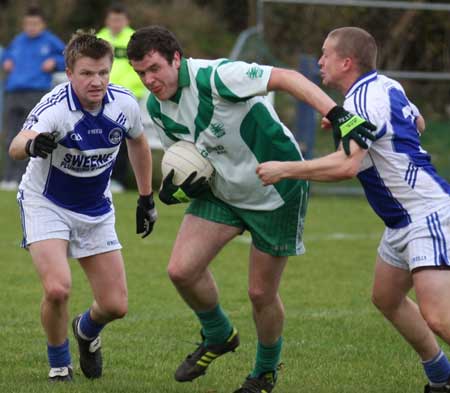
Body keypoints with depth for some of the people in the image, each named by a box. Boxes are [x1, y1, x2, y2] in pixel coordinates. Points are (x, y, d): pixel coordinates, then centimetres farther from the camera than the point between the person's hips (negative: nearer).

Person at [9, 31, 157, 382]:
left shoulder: (125, 104, -14)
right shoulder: (55, 107, -29)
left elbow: (138, 143, 10)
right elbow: (15, 148, -48)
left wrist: (147, 198, 14)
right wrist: (31, 145, -71)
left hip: (96, 211, 4)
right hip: (46, 204, -4)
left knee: (116, 306, 0)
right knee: (57, 288, -25)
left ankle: (87, 331, 38)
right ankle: (59, 363, 4)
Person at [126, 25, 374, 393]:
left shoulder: (214, 77, -29)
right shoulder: (156, 107, -4)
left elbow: (286, 78, -33)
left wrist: (338, 115, -45)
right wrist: (177, 182, -12)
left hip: (276, 192, -6)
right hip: (221, 192, 6)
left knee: (262, 294, -1)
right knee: (181, 269, -10)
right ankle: (219, 336, 20)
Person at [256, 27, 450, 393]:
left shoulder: (362, 99, -20)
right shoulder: (387, 86, 8)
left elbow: (347, 165, -33)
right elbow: (418, 124, 28)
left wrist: (284, 169, -25)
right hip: (404, 220, 11)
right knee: (386, 298, 21)